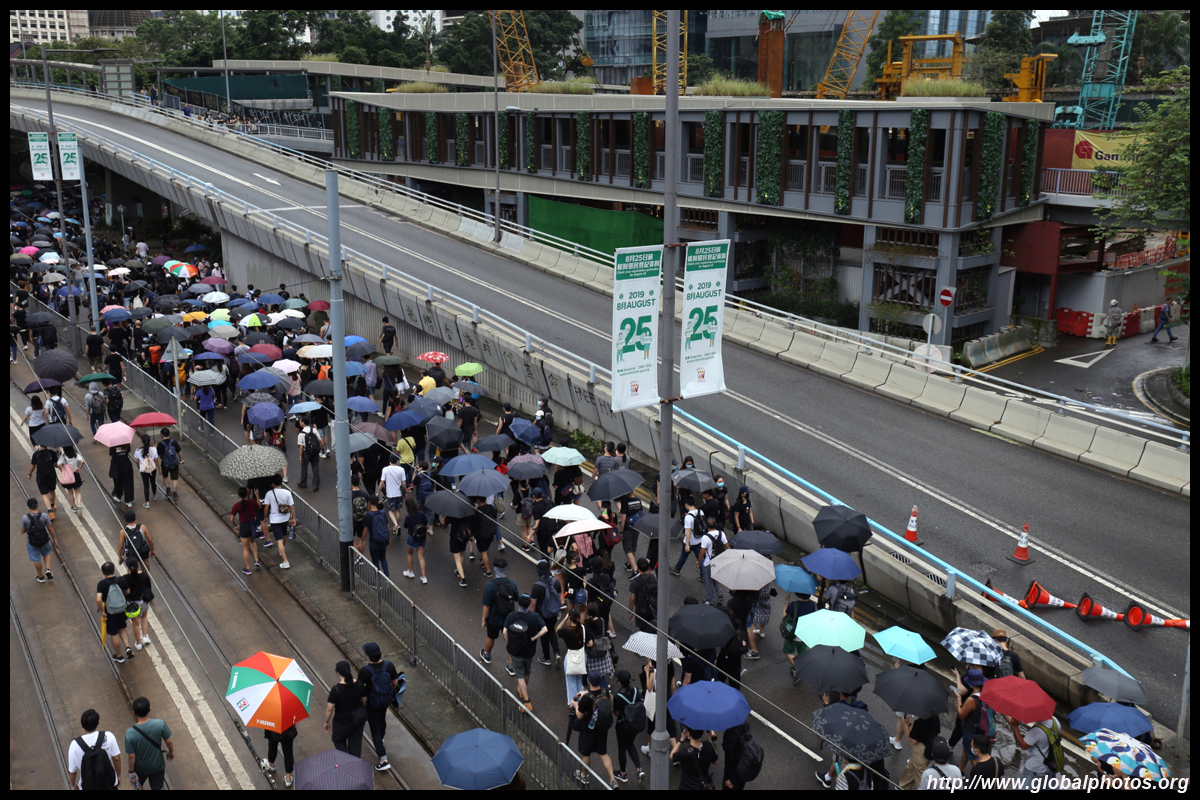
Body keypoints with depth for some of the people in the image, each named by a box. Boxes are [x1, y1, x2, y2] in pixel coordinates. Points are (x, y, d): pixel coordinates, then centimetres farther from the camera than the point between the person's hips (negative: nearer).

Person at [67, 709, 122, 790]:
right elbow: (116, 758, -11)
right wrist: (118, 776, 6)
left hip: (88, 787, -1)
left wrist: (73, 784, 7)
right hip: (109, 783, 1)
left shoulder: (75, 745, -24)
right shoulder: (108, 737, -22)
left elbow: (72, 770, -13)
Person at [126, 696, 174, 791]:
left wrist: (131, 771, -2)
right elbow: (169, 742, -14)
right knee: (156, 788, 23)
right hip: (157, 765, 0)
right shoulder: (160, 724, -28)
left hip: (140, 768, 0)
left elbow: (131, 756, -19)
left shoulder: (130, 734, -29)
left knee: (138, 785, 31)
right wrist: (171, 752, 8)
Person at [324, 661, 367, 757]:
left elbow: (329, 709, -17)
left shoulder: (336, 690, -25)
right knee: (356, 742, 21)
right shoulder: (359, 685, -11)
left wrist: (326, 722, -1)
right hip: (359, 719, 4)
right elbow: (364, 701, 2)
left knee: (339, 741, 21)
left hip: (343, 721, -4)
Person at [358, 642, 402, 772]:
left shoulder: (364, 671, -29)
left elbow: (360, 688, -18)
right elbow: (395, 683, -5)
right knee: (382, 719, 33)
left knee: (375, 728, 8)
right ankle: (380, 740, 60)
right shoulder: (389, 666, -18)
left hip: (372, 703, -5)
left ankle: (384, 760, 8)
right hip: (386, 699, 5)